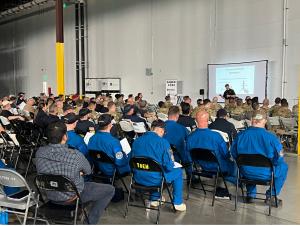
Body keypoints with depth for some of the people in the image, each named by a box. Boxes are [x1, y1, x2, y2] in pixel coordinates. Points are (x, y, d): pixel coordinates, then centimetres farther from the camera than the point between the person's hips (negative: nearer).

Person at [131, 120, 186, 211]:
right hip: (154, 179, -5)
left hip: (138, 179, 6)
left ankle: (154, 199, 43)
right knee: (178, 172, 20)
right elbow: (169, 166, -14)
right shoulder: (163, 142, -15)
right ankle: (178, 203, 25)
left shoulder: (136, 141, 0)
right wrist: (172, 164, 10)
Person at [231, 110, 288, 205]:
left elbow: (234, 154, 3)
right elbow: (279, 159, -9)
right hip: (265, 174, -3)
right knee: (283, 166, 26)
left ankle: (250, 194, 35)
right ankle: (271, 195, 25)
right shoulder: (271, 137, -17)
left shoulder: (240, 135, -9)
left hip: (246, 172, 3)